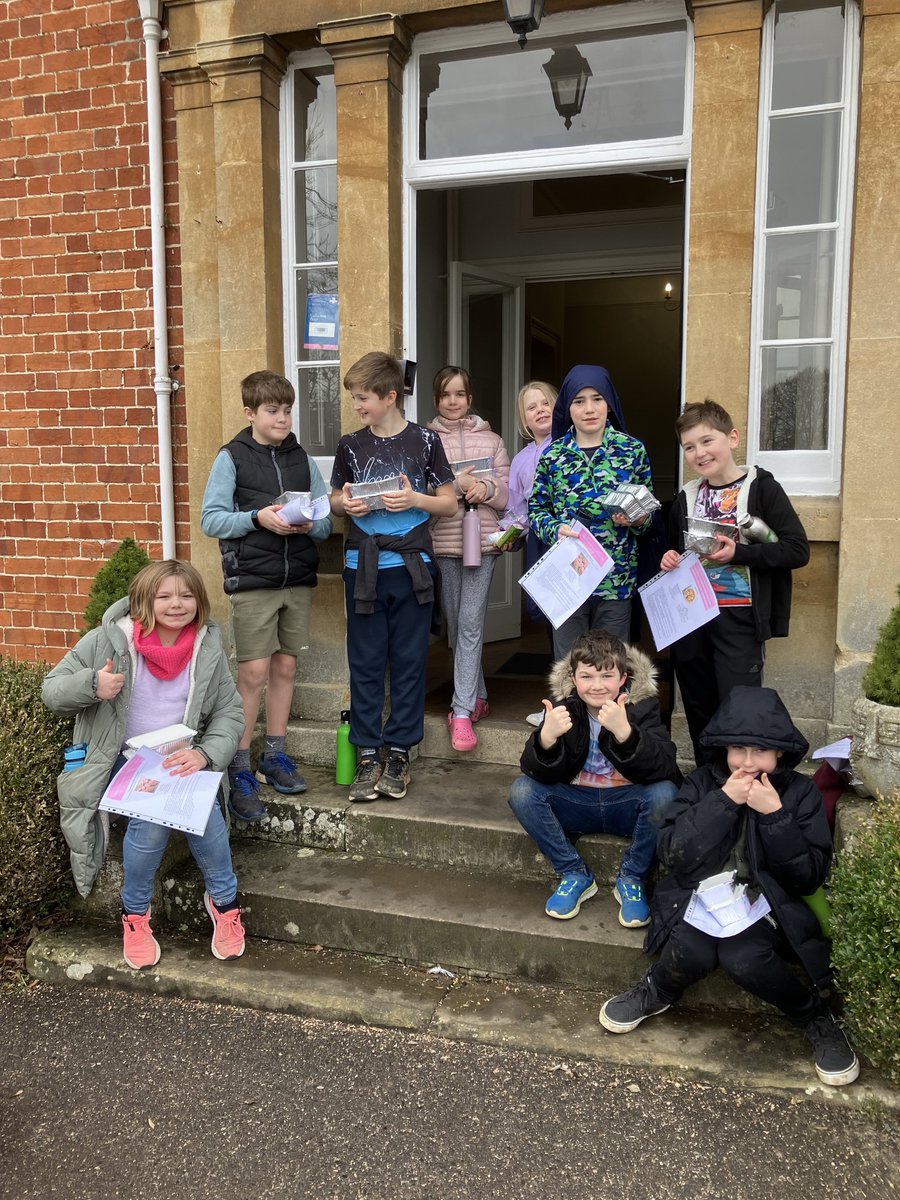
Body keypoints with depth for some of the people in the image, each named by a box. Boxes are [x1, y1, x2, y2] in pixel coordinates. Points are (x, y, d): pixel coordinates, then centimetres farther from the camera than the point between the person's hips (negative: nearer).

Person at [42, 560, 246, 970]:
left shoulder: (207, 648, -5)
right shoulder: (110, 639, -11)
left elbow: (230, 713, 0)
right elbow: (52, 690, -5)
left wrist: (205, 753, -20)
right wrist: (92, 685, -27)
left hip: (182, 758, 2)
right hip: (126, 758, -1)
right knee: (151, 820, -28)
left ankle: (223, 900, -2)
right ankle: (135, 913, -1)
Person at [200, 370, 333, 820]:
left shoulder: (301, 458, 10)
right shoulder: (232, 457, -1)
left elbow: (325, 520, 9)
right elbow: (210, 519, -7)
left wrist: (310, 525, -13)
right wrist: (257, 518, -20)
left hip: (297, 579, 4)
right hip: (251, 581, -4)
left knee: (285, 667, 10)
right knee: (253, 673, -5)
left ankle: (274, 754, 24)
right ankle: (239, 769, 6)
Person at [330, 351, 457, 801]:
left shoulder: (425, 441, 0)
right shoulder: (350, 444, 8)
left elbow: (449, 504, 4)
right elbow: (334, 502, 17)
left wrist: (415, 499, -14)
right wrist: (345, 504, -5)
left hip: (411, 566, -2)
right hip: (363, 566, 2)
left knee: (408, 662, 4)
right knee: (365, 663, 4)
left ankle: (399, 752, 15)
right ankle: (368, 755, 13)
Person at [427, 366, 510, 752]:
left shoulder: (491, 440, 10)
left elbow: (507, 495, 8)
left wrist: (486, 488, -13)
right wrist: (458, 481, -15)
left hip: (482, 541, -1)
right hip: (442, 543, 1)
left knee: (470, 624, -8)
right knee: (454, 625, 9)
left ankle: (463, 711, -5)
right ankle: (477, 697, 26)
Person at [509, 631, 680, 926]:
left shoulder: (642, 704, -13)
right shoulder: (563, 705, -8)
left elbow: (663, 770, -27)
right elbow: (539, 775, -14)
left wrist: (624, 732, -44)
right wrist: (546, 737, -36)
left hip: (627, 805, -2)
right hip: (576, 804, 2)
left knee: (664, 793, -32)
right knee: (521, 791, -21)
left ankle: (632, 878, -8)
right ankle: (575, 874, -5)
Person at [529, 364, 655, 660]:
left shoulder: (633, 449, 2)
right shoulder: (553, 454, 3)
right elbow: (536, 509, 7)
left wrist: (637, 519, -14)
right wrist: (555, 529, -13)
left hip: (617, 578, 0)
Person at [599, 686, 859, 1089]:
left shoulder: (800, 792, -2)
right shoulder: (702, 782, -2)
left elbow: (810, 877, -7)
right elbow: (673, 854, -12)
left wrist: (774, 814, -19)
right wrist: (722, 801, -18)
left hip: (764, 905, -1)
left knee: (744, 959, -30)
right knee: (691, 953, -28)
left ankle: (816, 1018, -2)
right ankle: (658, 992, 6)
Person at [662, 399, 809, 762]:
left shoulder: (761, 488, -4)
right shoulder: (686, 498, 12)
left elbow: (797, 549, -11)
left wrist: (738, 553, -20)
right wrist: (668, 560, 4)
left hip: (739, 618, -5)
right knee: (699, 712, 13)